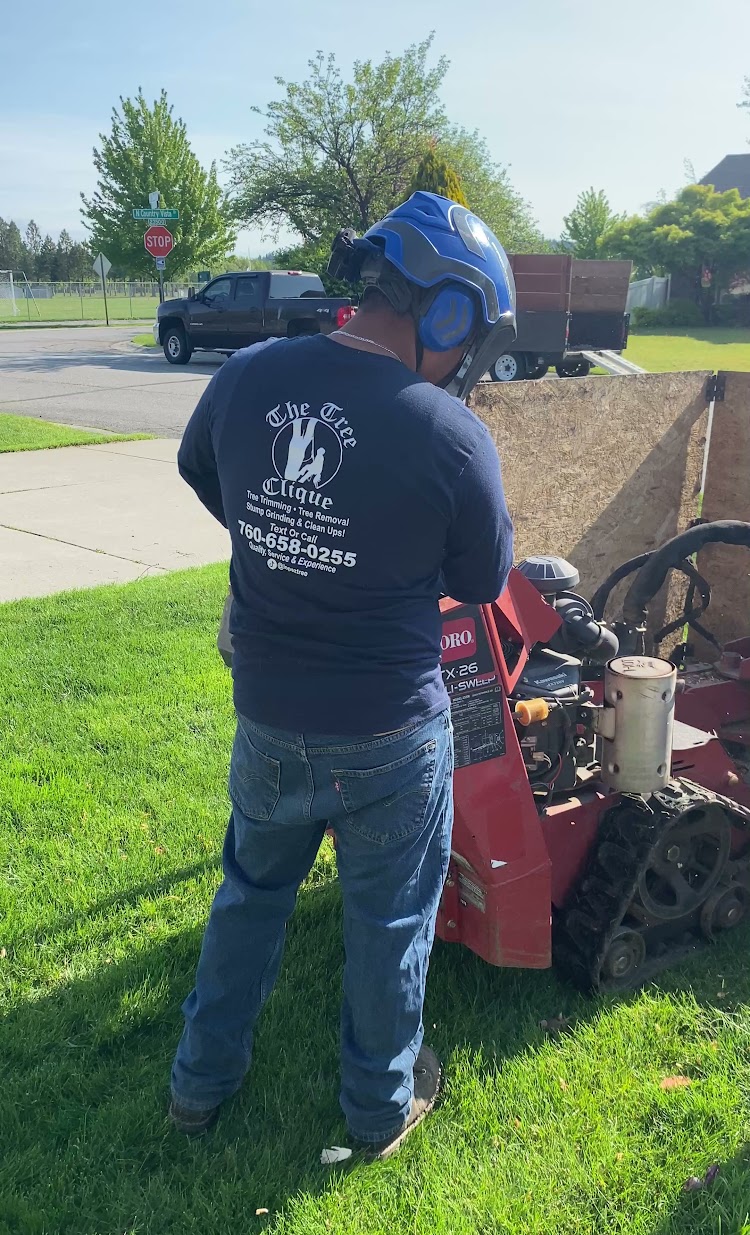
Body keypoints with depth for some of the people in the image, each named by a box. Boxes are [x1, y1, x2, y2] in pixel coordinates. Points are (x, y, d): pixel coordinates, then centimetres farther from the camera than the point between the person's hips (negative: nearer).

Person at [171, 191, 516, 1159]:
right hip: (389, 736, -4)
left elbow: (198, 471, 12)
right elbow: (481, 584, -7)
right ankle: (380, 1107, 41)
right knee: (388, 922, 19)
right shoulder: (452, 438, -22)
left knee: (252, 891, 26)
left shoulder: (244, 379, -10)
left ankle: (200, 1082, 43)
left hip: (266, 721, 4)